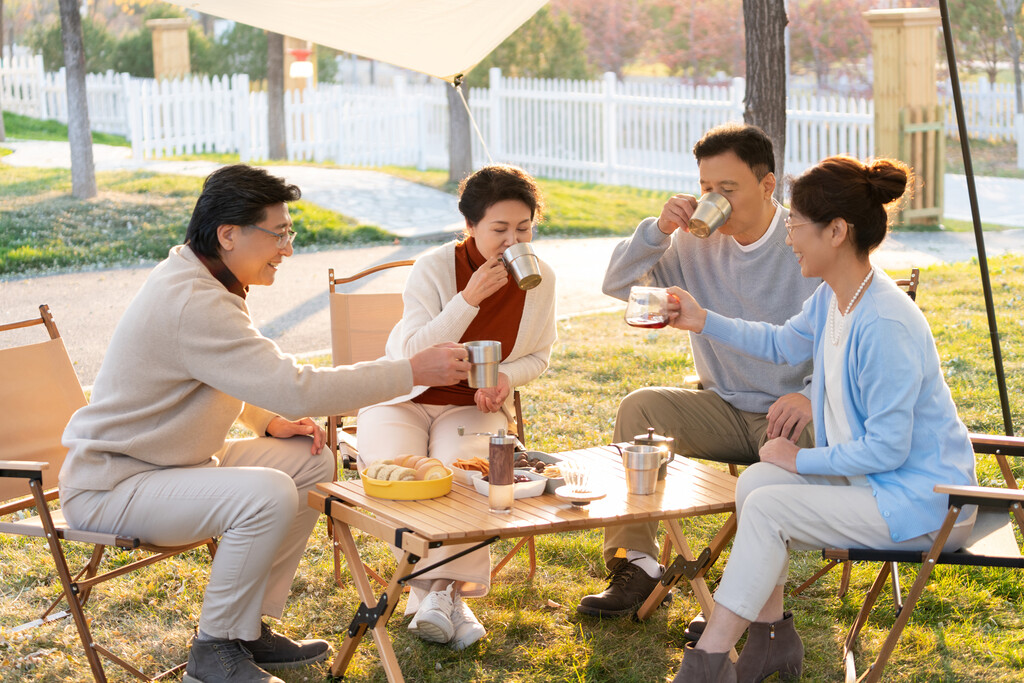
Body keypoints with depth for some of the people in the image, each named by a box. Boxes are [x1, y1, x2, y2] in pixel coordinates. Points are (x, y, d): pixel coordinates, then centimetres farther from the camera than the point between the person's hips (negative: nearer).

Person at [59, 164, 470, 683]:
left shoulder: (203, 283, 6)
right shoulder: (191, 303, -28)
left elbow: (224, 381, 22)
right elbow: (297, 388, -32)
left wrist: (269, 421, 2)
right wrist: (413, 372, -27)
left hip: (173, 462, 11)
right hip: (108, 486, -11)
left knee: (312, 464, 4)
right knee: (268, 494, -30)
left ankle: (248, 628, 10)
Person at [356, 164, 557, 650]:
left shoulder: (540, 280, -4)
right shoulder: (434, 268, -15)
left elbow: (537, 356, 11)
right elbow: (413, 355, -20)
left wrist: (505, 377, -13)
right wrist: (469, 298, -30)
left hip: (474, 406, 2)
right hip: (404, 398, -1)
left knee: (461, 470, -31)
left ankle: (439, 593, -32)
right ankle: (444, 593, -27)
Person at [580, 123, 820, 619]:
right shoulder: (697, 245, 3)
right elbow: (617, 285, 5)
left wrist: (811, 396, -32)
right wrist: (658, 230, -11)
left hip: (792, 414, -4)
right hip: (725, 410, 5)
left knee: (789, 444, -37)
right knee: (640, 406, -18)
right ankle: (636, 565, -16)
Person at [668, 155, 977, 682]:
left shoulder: (885, 325, -27)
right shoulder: (831, 299, 2)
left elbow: (886, 449, -24)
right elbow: (783, 344, 25)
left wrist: (802, 460, -12)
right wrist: (704, 321, 16)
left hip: (924, 501, -9)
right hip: (872, 477, 9)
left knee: (767, 507, -16)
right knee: (754, 481, -1)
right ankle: (772, 638, 9)